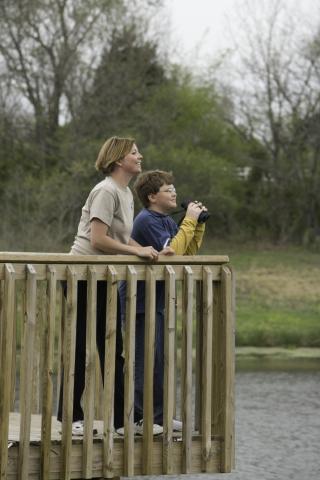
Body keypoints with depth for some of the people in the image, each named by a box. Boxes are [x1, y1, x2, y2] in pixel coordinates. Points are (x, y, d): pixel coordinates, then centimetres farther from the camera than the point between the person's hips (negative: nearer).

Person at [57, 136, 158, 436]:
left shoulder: (126, 194, 13)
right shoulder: (106, 191, -15)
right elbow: (98, 240, -22)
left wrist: (147, 252, 1)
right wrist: (137, 251, -16)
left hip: (104, 279, 9)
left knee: (112, 350, 10)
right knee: (79, 348, -3)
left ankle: (121, 419, 13)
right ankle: (71, 417, 3)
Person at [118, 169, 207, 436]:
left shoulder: (167, 221, 14)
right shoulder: (147, 220, -15)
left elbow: (188, 252, 15)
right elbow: (171, 252, -24)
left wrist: (199, 224, 4)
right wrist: (189, 221, -17)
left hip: (157, 301, 10)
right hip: (140, 300, -10)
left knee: (161, 358, 12)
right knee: (146, 359, -9)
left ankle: (159, 416, 18)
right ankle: (140, 418, -7)